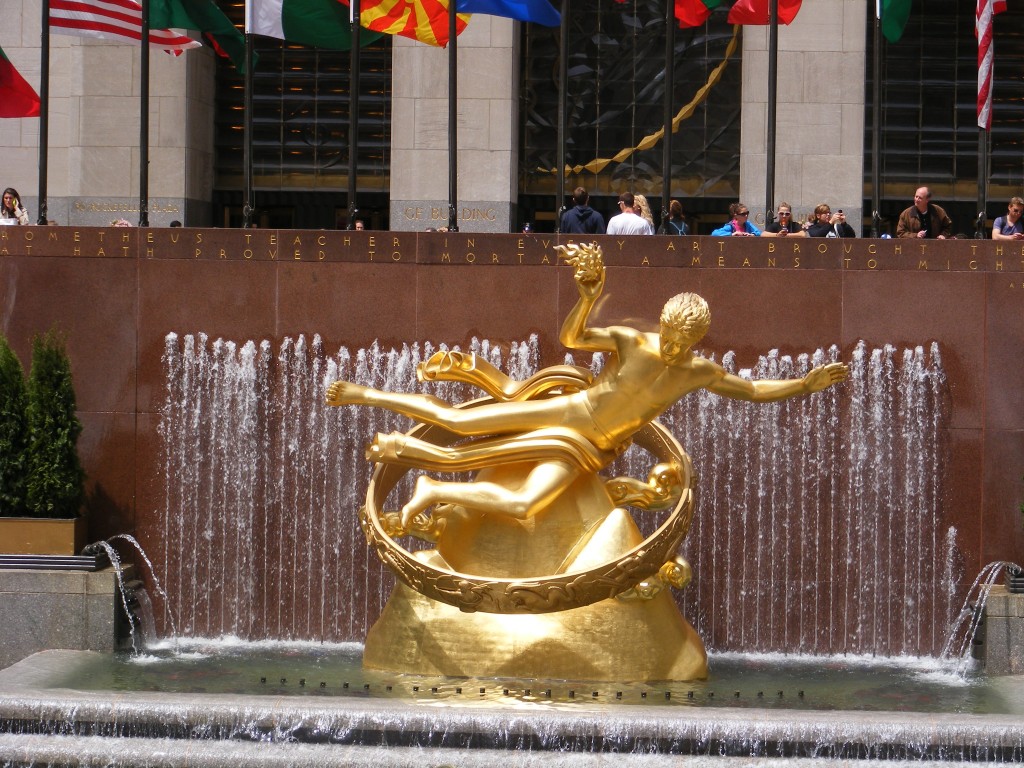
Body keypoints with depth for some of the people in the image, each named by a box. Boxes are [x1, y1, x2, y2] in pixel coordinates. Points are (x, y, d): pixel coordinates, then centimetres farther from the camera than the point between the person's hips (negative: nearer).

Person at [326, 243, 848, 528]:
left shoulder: (699, 373, -3)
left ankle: (434, 490, -6)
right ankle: (368, 395, 15)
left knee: (522, 506, -25)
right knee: (454, 421, -8)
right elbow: (571, 339, -24)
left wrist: (807, 384, -10)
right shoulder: (629, 341, -13)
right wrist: (588, 299, -42)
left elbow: (755, 391, 4)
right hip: (562, 412, -2)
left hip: (582, 451, 2)